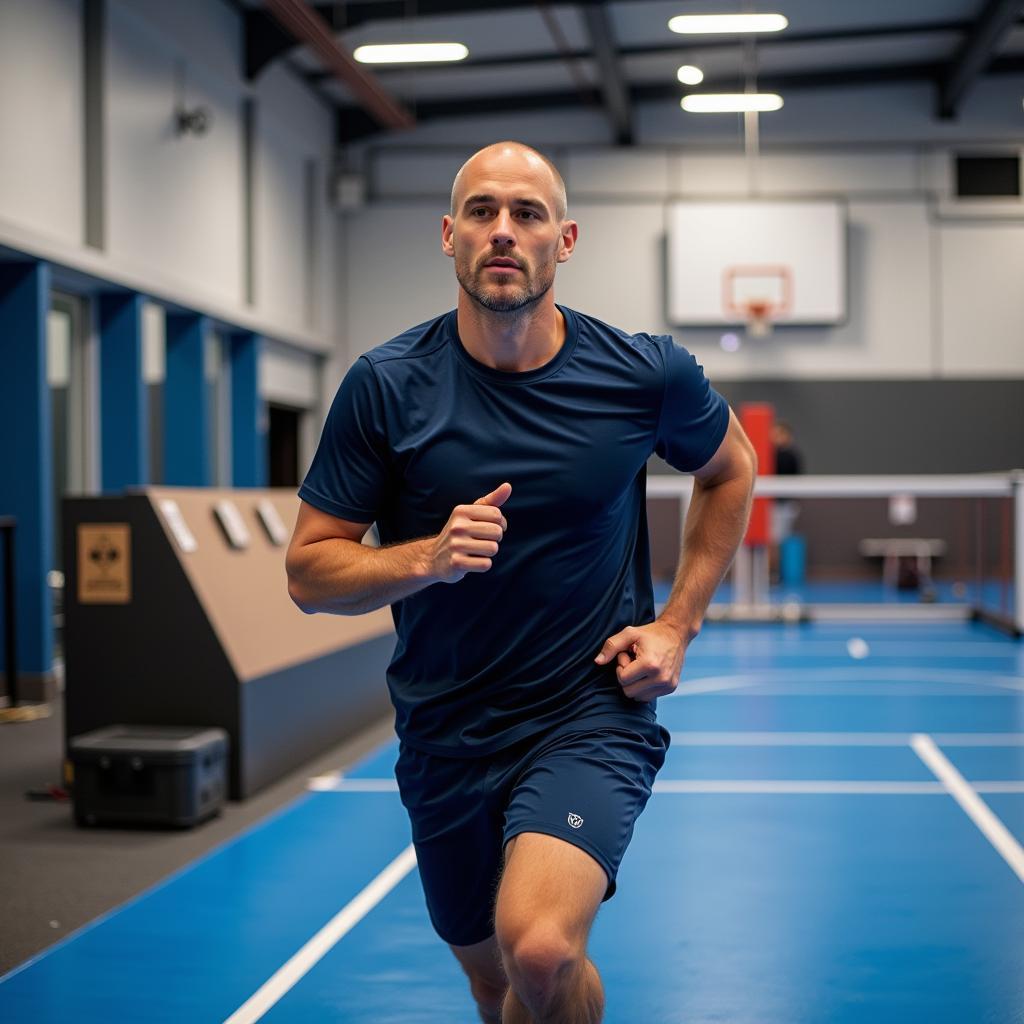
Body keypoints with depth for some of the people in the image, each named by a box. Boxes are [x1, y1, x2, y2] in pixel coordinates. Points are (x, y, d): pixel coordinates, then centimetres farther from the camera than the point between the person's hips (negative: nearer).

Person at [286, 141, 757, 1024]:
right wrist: (426, 559, -24)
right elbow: (310, 572, -4)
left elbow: (730, 468, 13)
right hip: (445, 737, 2)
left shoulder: (644, 374, -8)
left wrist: (678, 623, 3)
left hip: (593, 713, -2)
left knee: (539, 949, -29)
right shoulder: (386, 387, -9)